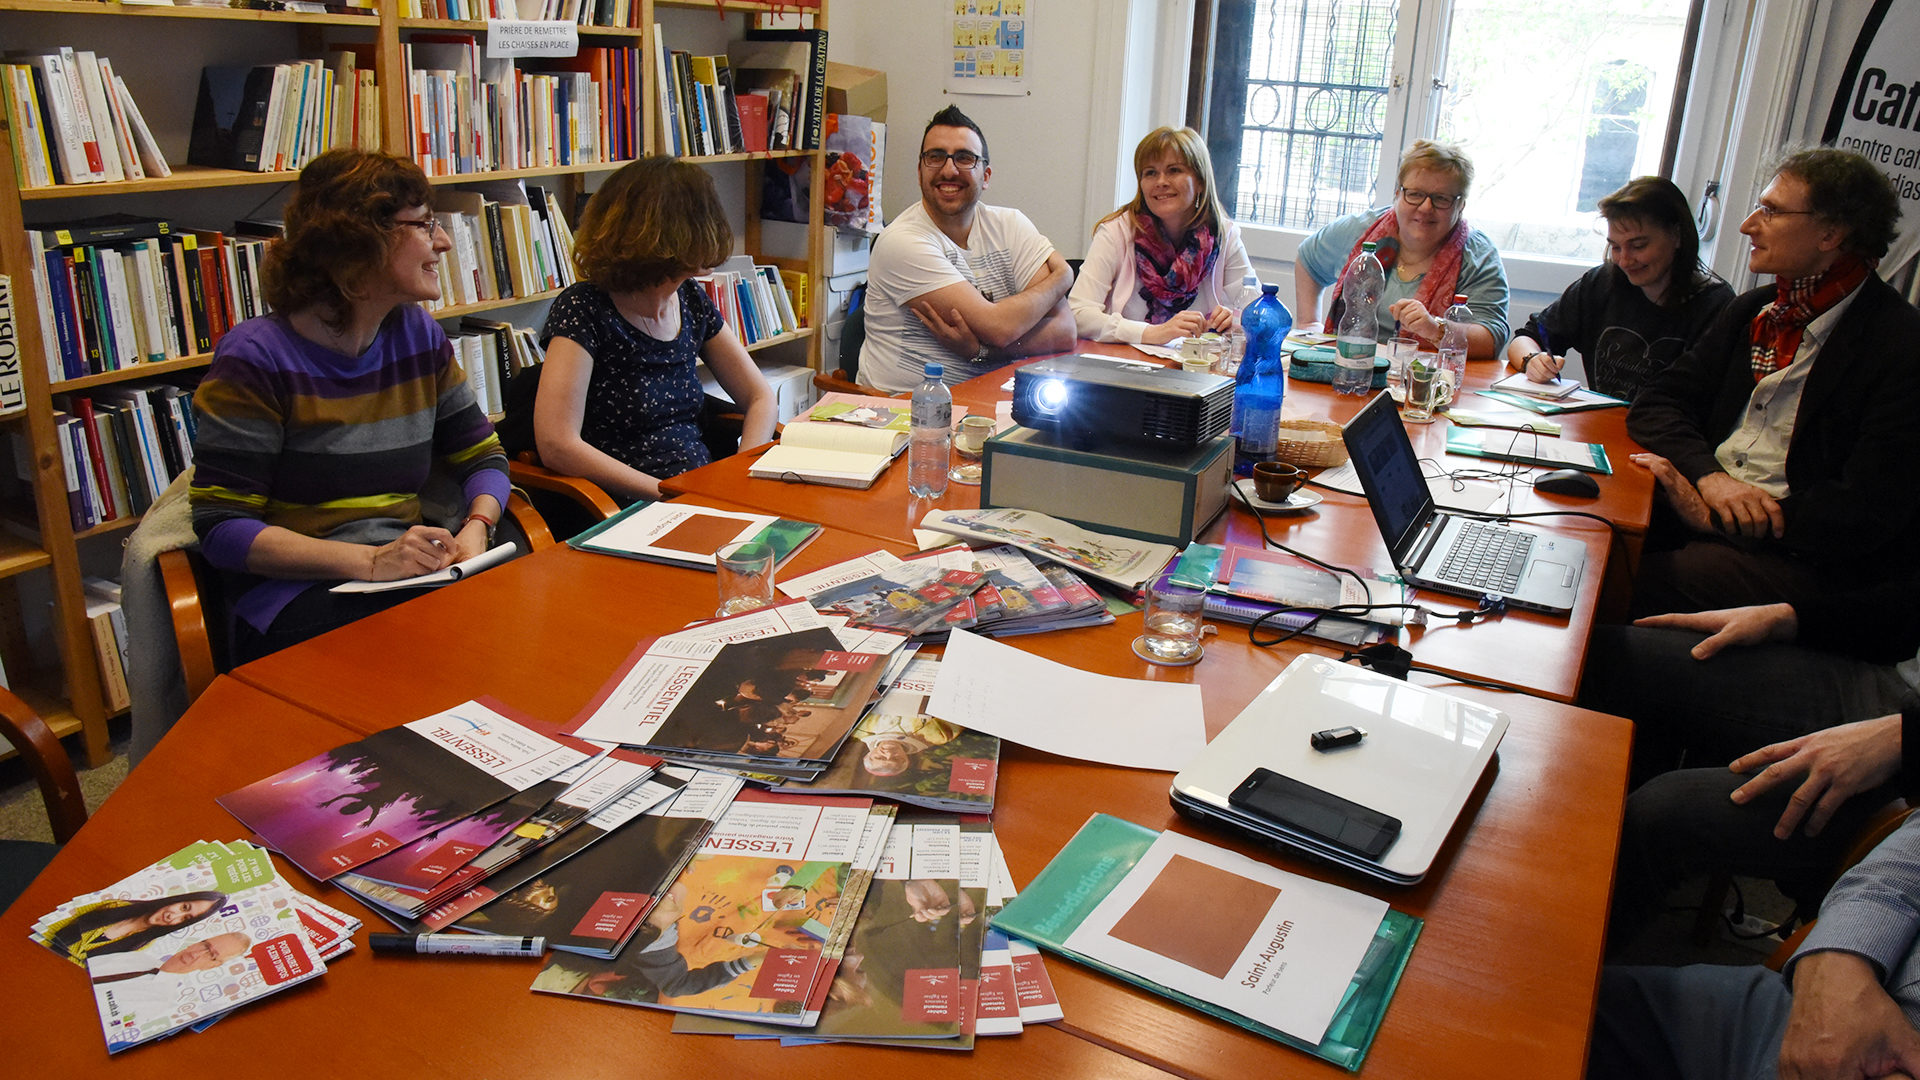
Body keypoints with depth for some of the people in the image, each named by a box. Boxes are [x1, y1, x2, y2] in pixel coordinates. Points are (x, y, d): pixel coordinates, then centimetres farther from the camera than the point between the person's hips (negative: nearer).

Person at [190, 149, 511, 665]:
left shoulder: (419, 336, 10)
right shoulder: (256, 357, -7)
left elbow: (483, 458, 16)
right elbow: (221, 528, -10)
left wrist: (475, 530, -7)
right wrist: (371, 560, -21)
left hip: (410, 578, 6)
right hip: (294, 595, -6)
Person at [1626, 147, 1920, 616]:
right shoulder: (1753, 311, 13)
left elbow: (1864, 515, -16)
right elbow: (1655, 404, 7)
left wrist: (1712, 516, -18)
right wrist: (1708, 475, -13)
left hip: (1797, 557, -6)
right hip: (1700, 505, 7)